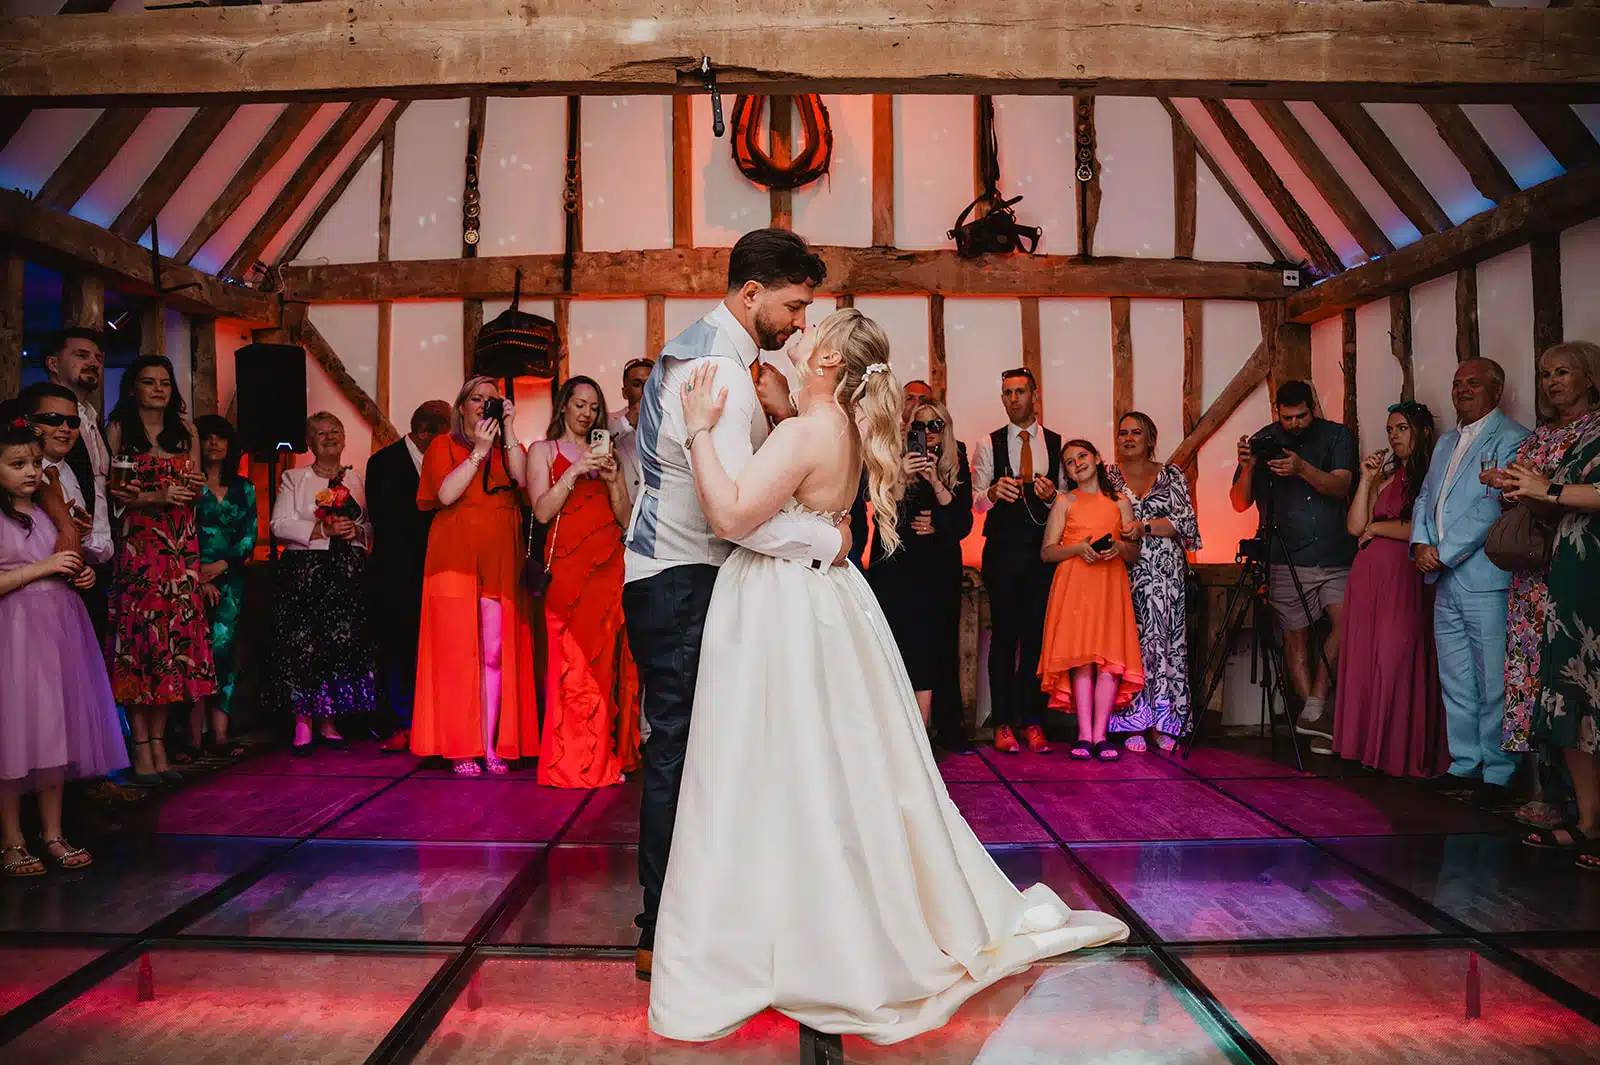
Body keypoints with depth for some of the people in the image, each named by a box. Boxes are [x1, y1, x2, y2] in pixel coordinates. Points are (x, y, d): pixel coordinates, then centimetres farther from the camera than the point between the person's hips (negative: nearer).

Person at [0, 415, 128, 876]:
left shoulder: (48, 513, 14)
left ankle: (53, 834, 17)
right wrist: (43, 568, -17)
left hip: (59, 630, 6)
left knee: (57, 733, 9)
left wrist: (78, 574, 8)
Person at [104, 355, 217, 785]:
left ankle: (159, 742, 7)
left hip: (180, 548, 3)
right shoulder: (118, 431, 4)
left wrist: (192, 489, -5)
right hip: (137, 544, -3)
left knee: (175, 637, 0)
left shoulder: (186, 431, 15)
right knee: (137, 635, -6)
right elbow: (110, 492, -3)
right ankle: (141, 746, -1)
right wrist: (155, 498, -15)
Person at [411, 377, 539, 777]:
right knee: (458, 651, -5)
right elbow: (446, 494, -6)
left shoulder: (507, 447, 18)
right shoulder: (444, 445, 10)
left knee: (497, 653, -2)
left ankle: (492, 747, 2)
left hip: (500, 561, 2)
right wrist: (479, 451, -8)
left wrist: (508, 431, -3)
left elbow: (522, 479, -3)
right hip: (455, 558, -2)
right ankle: (462, 749, -1)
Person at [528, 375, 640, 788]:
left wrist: (612, 479, -2)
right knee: (571, 659, -9)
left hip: (608, 564, 3)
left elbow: (625, 519, 14)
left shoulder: (605, 453, 21)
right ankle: (570, 762, -3)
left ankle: (604, 758, 6)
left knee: (605, 657, 0)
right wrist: (574, 472, -11)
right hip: (567, 563, -3)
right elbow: (542, 511, -3)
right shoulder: (544, 450, 11)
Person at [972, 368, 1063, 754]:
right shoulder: (988, 444, 8)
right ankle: (1003, 723, 6)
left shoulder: (1057, 444, 11)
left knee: (1038, 635, 1)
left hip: (1044, 547, 1)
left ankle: (1033, 722, 9)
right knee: (1004, 635, 0)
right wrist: (994, 492, -19)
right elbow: (976, 501, 2)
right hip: (1003, 547, -1)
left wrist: (1051, 495, -12)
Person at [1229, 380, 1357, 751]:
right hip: (1287, 559, 0)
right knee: (1295, 635, -2)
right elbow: (1240, 503, 3)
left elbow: (1340, 486, -8)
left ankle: (1313, 709, -8)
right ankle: (1318, 718, 6)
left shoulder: (1336, 436, 6)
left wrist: (1302, 468, -25)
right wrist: (1248, 467, -15)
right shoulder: (1263, 441, 5)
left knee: (1346, 623, -15)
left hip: (1336, 556, 0)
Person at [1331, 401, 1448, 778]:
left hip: (1407, 578, -5)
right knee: (1364, 659, 2)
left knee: (1398, 659, -7)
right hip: (1369, 576, 6)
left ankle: (1402, 751, 1)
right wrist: (1366, 480, 3)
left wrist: (1377, 527, 1)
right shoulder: (1385, 476, 18)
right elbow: (1356, 526, 9)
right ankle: (1367, 746, 7)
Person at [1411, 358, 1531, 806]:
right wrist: (1420, 543, 1)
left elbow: (1493, 507, -14)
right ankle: (1465, 765, 21)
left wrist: (1442, 552, -14)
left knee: (1494, 684, -4)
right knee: (1455, 683, 12)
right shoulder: (1446, 443, 21)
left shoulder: (1512, 440, -5)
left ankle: (1497, 775, 5)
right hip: (1446, 583, 8)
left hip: (1487, 581, -8)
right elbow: (1426, 497, 19)